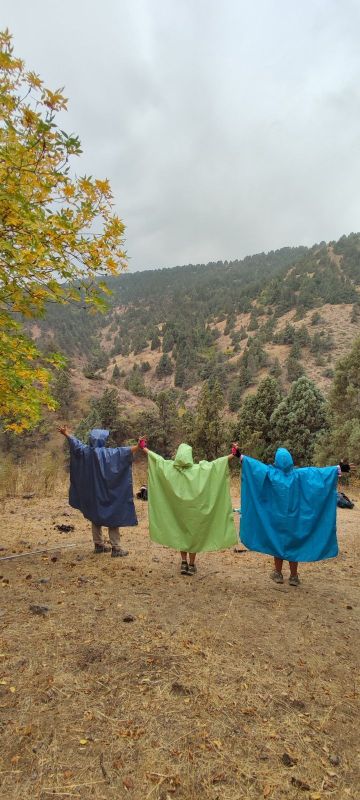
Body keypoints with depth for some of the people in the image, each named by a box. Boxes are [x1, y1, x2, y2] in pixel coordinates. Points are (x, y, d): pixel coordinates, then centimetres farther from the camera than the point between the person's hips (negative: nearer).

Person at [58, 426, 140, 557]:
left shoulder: (85, 451, -1)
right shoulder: (106, 453, -18)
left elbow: (76, 443, 15)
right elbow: (122, 452, -28)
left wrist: (67, 434, 31)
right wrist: (137, 447, -33)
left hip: (92, 492, 6)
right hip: (106, 492, -6)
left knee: (95, 516, 18)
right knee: (113, 516, 1)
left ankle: (98, 544, 25)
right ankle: (115, 548, 2)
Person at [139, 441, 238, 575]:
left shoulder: (169, 468, -10)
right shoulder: (199, 469, -15)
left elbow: (157, 458, -1)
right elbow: (214, 463, -14)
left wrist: (144, 448, 11)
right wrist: (232, 455, -9)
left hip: (178, 509, 2)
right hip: (194, 509, -2)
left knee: (181, 532, 18)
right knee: (193, 534, 11)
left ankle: (184, 562, 22)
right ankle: (191, 565, 19)